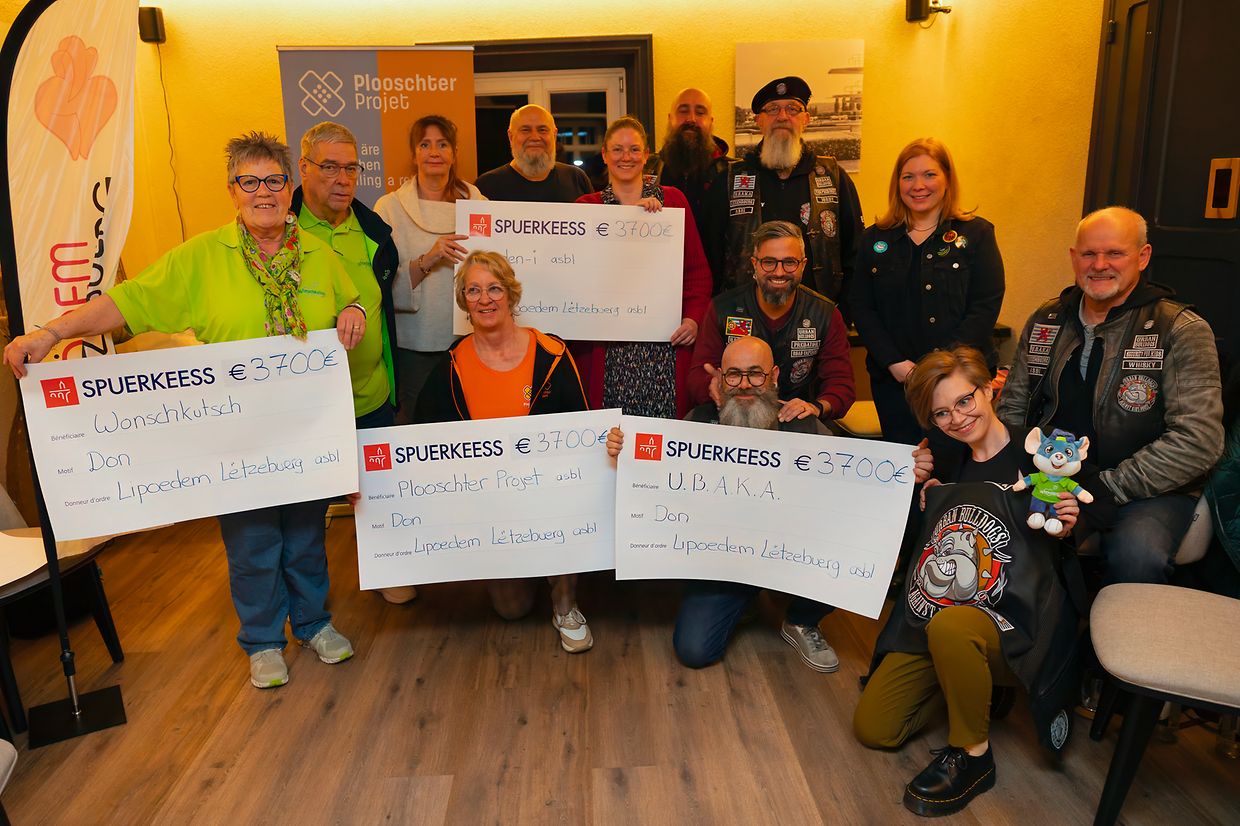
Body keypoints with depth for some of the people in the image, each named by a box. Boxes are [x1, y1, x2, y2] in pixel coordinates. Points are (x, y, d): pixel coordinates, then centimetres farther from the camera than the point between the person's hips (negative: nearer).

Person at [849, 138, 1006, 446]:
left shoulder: (976, 234, 3)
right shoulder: (874, 239, 9)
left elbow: (986, 307, -5)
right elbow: (860, 307, 3)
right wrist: (895, 363, -10)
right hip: (893, 379, 2)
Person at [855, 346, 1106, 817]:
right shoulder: (950, 465, 8)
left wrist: (1070, 527, -24)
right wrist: (917, 490, 0)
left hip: (1012, 623, -5)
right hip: (933, 615, 6)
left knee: (950, 626, -41)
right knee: (873, 728, 0)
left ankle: (972, 757, -15)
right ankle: (971, 680, 21)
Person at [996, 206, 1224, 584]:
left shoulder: (1182, 330, -5)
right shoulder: (1045, 322, 9)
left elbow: (1198, 440, -14)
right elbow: (1012, 409, 12)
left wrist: (1101, 489, -22)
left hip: (1150, 491, -4)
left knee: (1137, 555, -35)